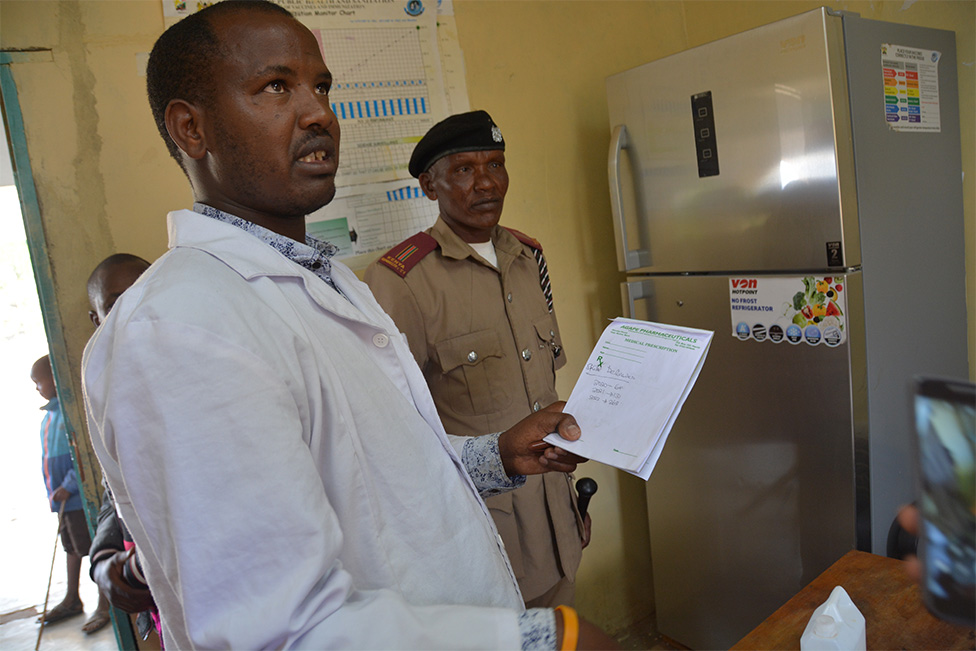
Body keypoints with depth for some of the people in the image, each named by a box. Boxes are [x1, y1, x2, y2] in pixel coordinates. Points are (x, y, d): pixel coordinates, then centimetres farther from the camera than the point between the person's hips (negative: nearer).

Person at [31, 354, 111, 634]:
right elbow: (50, 456, 17)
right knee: (72, 547, 21)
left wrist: (68, 487, -20)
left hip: (82, 496, -9)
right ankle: (72, 600, 36)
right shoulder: (49, 415, 10)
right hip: (62, 496, 9)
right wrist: (54, 490, 10)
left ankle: (104, 606, 14)